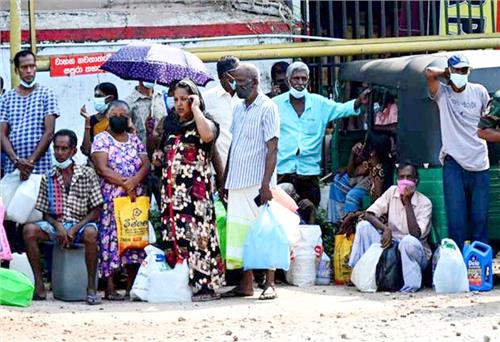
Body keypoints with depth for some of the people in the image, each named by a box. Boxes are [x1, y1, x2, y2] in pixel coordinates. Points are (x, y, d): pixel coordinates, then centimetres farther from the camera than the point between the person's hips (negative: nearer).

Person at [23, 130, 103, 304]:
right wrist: (58, 226, -15)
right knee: (29, 229, -26)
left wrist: (75, 229, -15)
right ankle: (39, 286, -21)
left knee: (90, 233, -38)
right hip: (55, 225, 3)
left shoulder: (87, 174, 1)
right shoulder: (48, 178, 8)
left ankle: (91, 287, -27)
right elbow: (46, 213, 8)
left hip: (80, 225, -3)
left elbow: (95, 211, -2)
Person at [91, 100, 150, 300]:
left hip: (135, 198, 4)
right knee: (110, 238, -9)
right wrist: (125, 184, -15)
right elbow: (102, 169, -9)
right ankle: (110, 288, -8)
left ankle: (132, 287, 3)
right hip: (110, 199, -4)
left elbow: (146, 165, 6)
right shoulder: (101, 139, 3)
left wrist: (135, 180, -15)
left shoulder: (135, 140, 17)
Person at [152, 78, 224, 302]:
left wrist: (195, 108, -13)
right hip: (172, 188, 6)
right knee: (173, 235, 2)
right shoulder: (171, 124, 19)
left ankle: (205, 285, -11)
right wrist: (159, 157, 11)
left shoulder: (202, 122, 1)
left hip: (195, 188, -6)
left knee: (196, 233, -12)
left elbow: (208, 135, -25)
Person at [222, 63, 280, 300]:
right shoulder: (238, 109, 15)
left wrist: (266, 184, -18)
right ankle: (246, 284, 10)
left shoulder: (267, 108, -7)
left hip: (258, 182, -7)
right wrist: (225, 180, 15)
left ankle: (269, 284, 1)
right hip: (238, 182, 7)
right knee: (240, 230, 6)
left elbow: (272, 149, -12)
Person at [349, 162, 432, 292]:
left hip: (414, 251, -4)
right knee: (363, 226, -14)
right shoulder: (392, 192, 0)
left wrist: (407, 202, -23)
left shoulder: (424, 203, -12)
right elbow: (369, 214, -7)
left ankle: (411, 285, -24)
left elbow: (415, 234, -24)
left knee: (409, 241, -39)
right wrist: (386, 229, -26)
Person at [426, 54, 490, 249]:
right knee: (456, 214, -5)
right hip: (453, 162, -2)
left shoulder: (479, 92, 6)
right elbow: (429, 73, -15)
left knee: (480, 215, 3)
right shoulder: (442, 93, 2)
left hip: (479, 162, 2)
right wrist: (446, 75, 1)